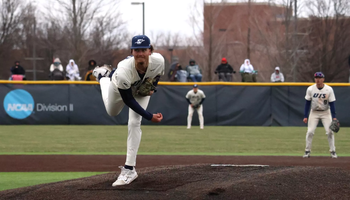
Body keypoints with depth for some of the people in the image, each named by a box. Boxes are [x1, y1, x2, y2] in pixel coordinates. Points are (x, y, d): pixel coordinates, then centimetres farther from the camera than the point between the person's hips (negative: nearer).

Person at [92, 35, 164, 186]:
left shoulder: (158, 61, -39)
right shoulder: (123, 71, -48)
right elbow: (129, 101, -35)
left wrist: (153, 87, -25)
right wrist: (150, 117, -38)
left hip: (142, 89, 1)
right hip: (119, 88, -1)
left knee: (134, 123, -15)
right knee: (112, 112, 30)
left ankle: (129, 169, -9)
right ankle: (103, 76, 58)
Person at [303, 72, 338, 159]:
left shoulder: (329, 89, -11)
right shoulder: (310, 89, -8)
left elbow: (332, 103, -9)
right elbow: (307, 103, -3)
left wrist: (334, 117, -16)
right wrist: (305, 116, -7)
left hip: (325, 113, -1)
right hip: (314, 112, 1)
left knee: (330, 131, -8)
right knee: (310, 132, -8)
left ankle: (332, 151, 3)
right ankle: (307, 151, 2)